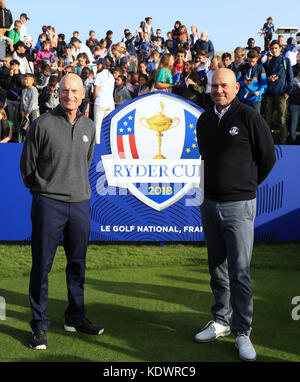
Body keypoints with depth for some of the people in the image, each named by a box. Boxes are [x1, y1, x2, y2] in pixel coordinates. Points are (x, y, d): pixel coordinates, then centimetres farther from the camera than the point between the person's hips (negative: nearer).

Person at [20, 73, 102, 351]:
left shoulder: (89, 127, 9)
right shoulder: (43, 124, -6)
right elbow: (27, 164, 1)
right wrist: (42, 189, 8)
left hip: (80, 203, 5)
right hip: (48, 204, -4)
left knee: (78, 263, 12)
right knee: (42, 264, 1)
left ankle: (75, 318, 27)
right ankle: (39, 326, 12)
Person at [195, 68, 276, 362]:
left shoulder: (249, 117, -7)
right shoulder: (204, 120, 10)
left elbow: (268, 157, 0)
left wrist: (246, 184, 7)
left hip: (238, 205, -5)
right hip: (209, 203, 5)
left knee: (239, 271, -4)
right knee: (217, 268, 13)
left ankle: (242, 332, 7)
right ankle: (220, 321, 26)